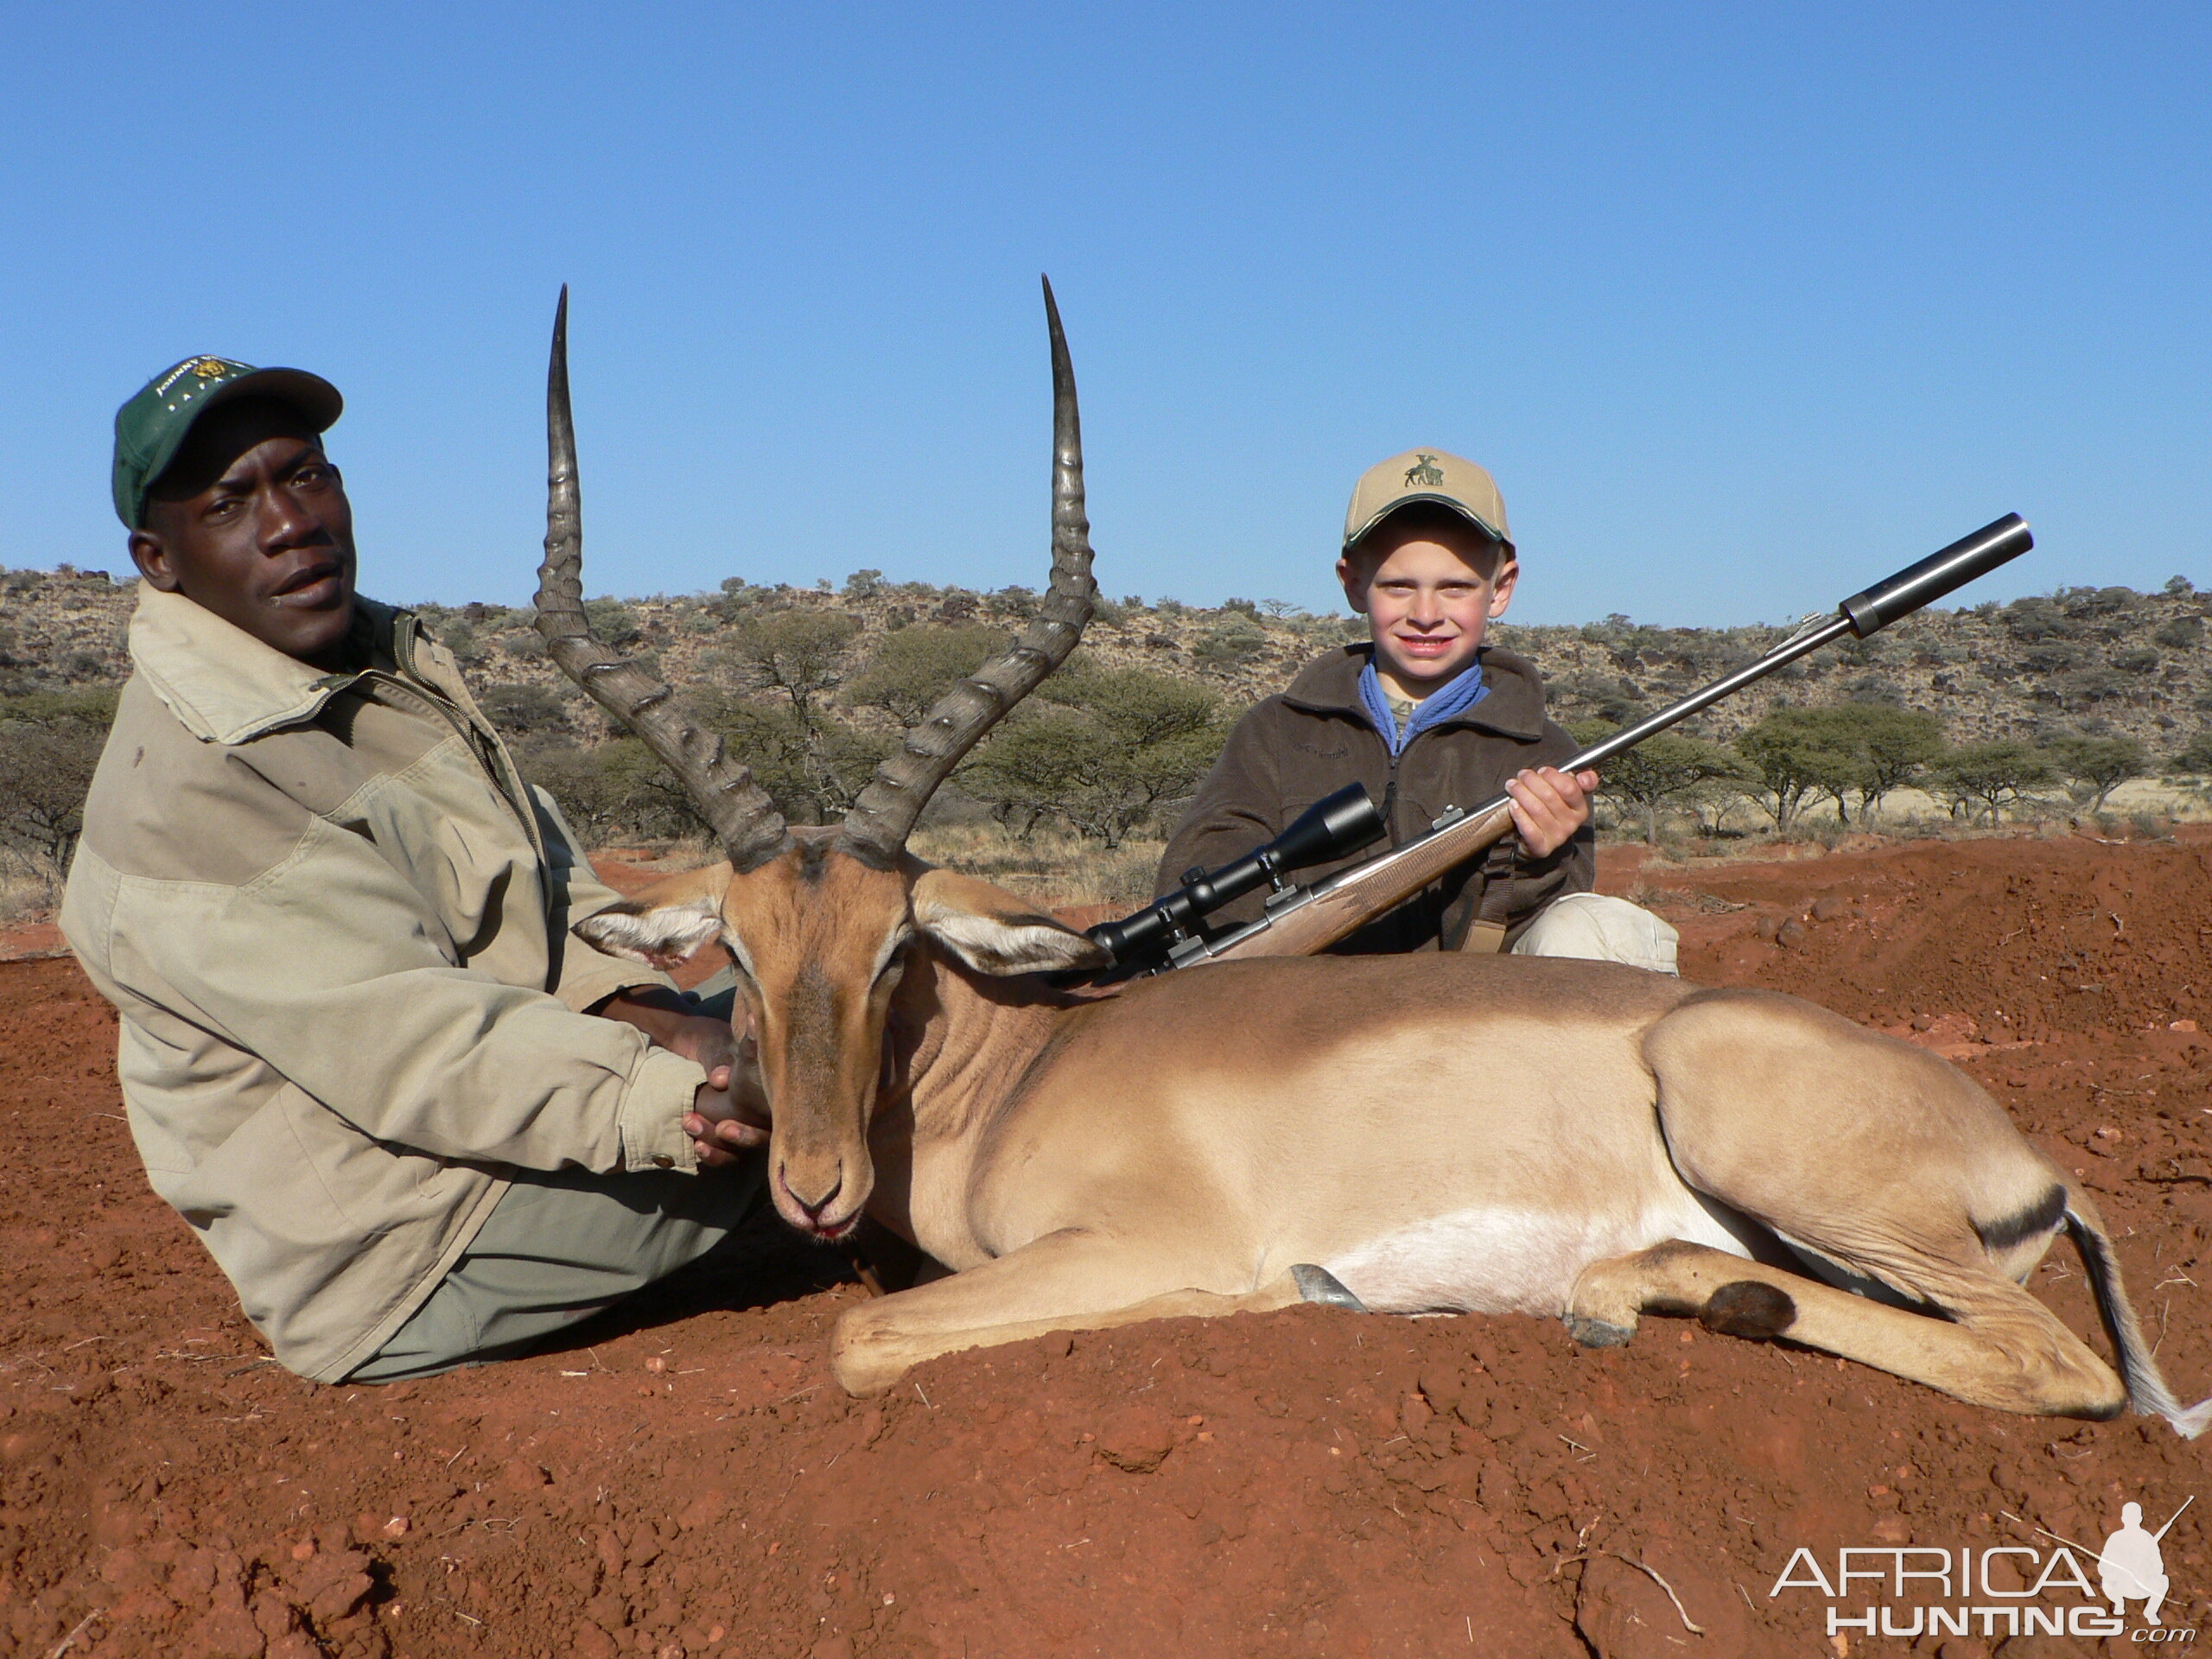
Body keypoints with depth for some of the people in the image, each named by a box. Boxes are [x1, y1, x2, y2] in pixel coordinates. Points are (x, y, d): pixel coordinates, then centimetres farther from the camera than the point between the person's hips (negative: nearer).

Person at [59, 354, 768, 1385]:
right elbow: (425, 1056, -29)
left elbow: (550, 874, 5)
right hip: (409, 1274, -9)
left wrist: (640, 1011, -13)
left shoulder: (388, 660, 4)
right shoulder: (181, 801, -24)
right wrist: (671, 1100, -33)